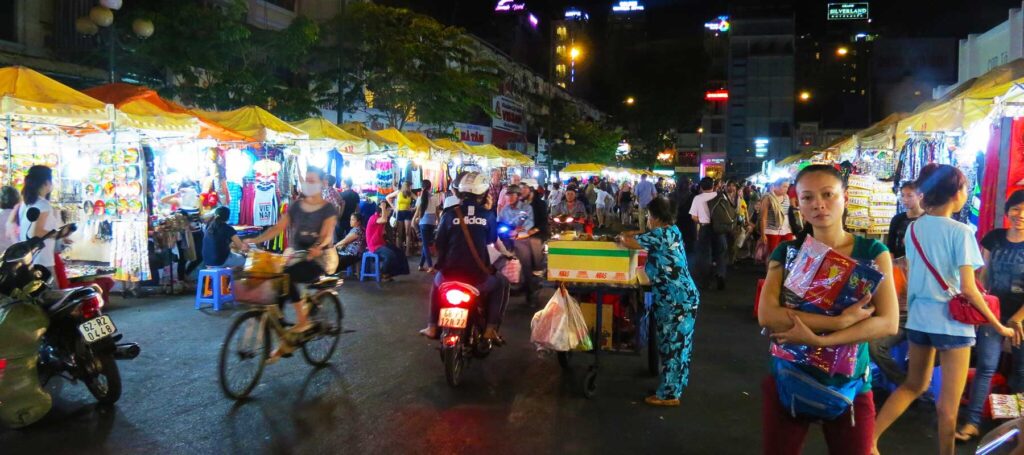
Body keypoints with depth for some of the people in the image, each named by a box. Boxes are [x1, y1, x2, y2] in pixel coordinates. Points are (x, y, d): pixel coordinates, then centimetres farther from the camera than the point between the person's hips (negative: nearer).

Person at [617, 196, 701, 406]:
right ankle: (675, 385, 32)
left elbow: (629, 242, -15)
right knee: (677, 343, 19)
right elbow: (643, 237, 25)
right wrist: (629, 234, 12)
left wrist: (621, 237, 5)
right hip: (680, 297, 10)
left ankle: (669, 394, 8)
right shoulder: (671, 231, 10)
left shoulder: (662, 235, -19)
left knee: (673, 344, -1)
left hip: (677, 300, -10)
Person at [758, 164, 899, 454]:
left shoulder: (872, 253, -4)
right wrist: (840, 321, -26)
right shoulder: (787, 252, -4)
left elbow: (887, 322, -14)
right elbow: (767, 316, -18)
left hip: (849, 386, 0)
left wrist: (817, 339, -24)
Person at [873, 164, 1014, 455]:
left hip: (919, 318, 6)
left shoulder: (914, 228, 3)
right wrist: (999, 326, -9)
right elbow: (968, 289, -18)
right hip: (952, 321, -6)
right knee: (948, 403, 7)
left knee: (914, 385, 20)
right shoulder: (961, 232, -15)